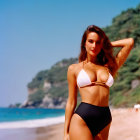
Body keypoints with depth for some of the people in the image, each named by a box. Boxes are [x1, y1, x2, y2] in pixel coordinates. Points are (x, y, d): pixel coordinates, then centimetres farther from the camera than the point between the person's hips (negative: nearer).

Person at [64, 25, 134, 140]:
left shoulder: (110, 66, 15)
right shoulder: (74, 69, 11)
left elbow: (130, 42, 13)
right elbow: (71, 102, 10)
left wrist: (108, 44, 21)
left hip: (104, 121, 3)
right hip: (81, 119, -3)